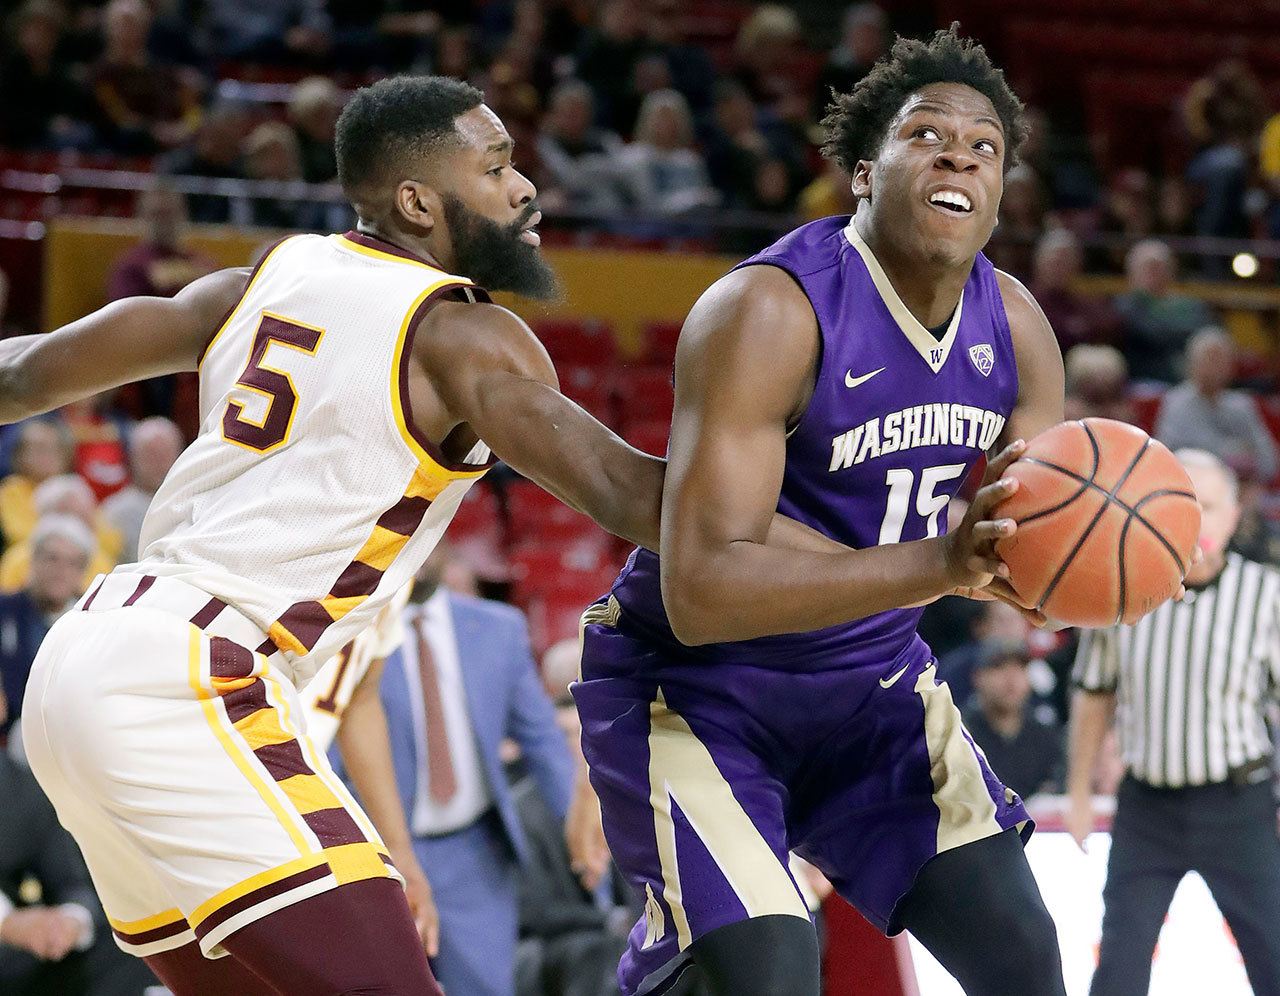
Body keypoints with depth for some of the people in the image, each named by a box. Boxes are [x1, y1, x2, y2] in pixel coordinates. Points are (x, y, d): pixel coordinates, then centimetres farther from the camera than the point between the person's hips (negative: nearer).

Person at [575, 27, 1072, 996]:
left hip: (872, 679, 7)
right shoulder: (769, 311, -26)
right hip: (693, 686, -7)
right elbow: (699, 592, -35)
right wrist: (939, 564, -45)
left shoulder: (1014, 326, -4)